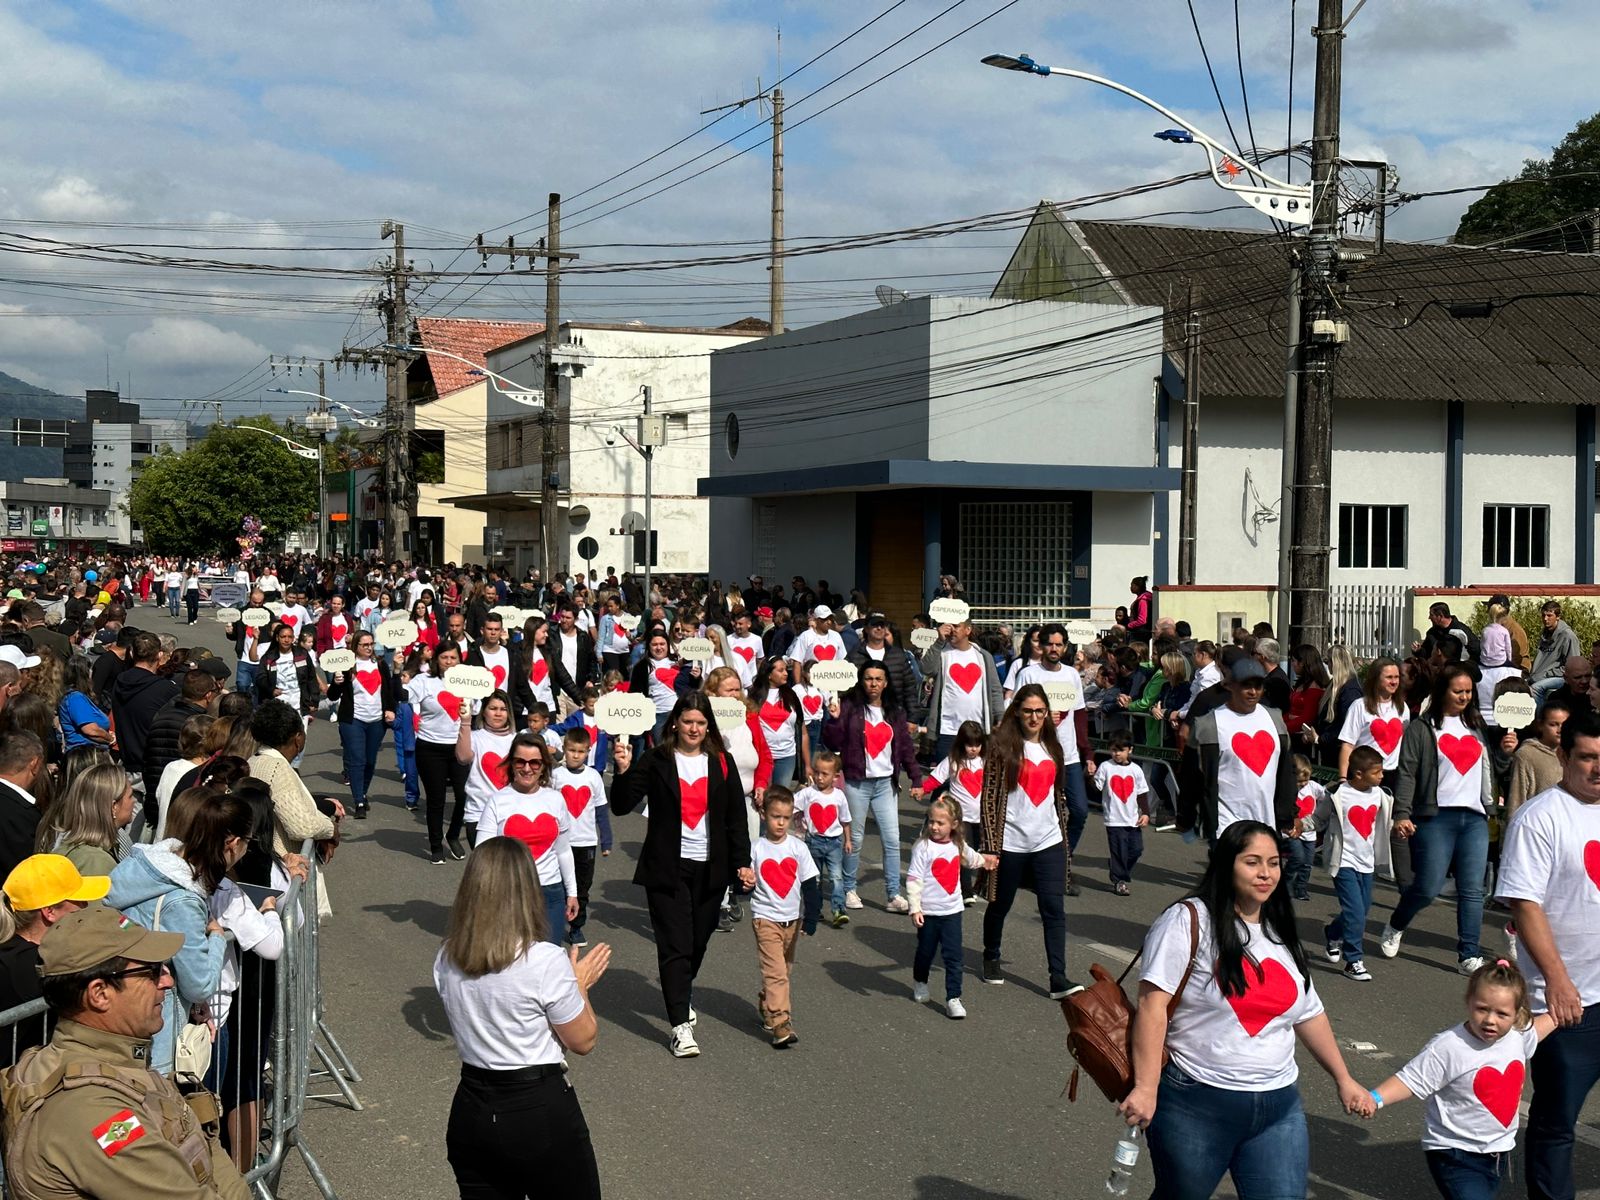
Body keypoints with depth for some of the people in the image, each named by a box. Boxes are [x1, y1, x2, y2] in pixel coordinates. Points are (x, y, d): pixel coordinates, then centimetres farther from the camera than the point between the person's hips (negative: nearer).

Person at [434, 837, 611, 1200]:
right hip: (541, 1112, -5)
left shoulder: (445, 961, -1)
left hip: (470, 1114, 5)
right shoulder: (546, 962, -17)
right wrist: (580, 984, 9)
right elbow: (583, 1040, -6)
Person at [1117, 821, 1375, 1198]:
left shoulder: (1281, 934, 12)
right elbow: (1153, 1004, -16)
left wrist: (1344, 1080, 23)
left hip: (1278, 1109, 5)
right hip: (1195, 1106, -5)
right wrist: (1146, 1088, -23)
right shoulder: (1189, 921, -10)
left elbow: (1309, 1014, 22)